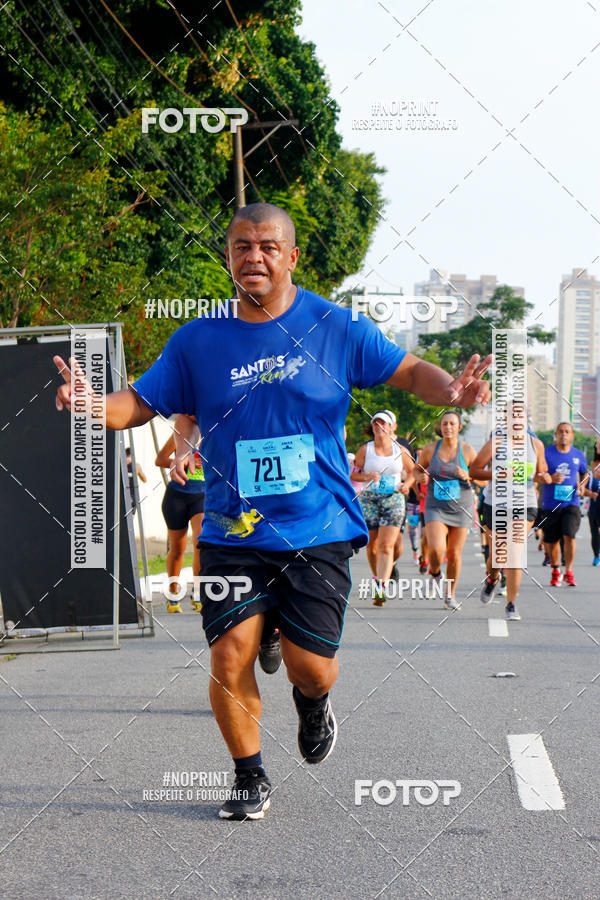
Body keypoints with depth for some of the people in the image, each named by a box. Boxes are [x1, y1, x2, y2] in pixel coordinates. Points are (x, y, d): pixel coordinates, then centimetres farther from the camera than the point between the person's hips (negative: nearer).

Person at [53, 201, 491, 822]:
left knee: (311, 665, -5)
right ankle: (249, 778, 13)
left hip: (317, 532, -1)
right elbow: (139, 403, 5)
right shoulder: (197, 340, 3)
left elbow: (410, 372, 4)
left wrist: (450, 390, -18)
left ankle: (311, 702, 33)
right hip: (232, 533, 1)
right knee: (229, 655, -9)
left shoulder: (335, 327, 0)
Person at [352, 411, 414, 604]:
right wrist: (366, 477, -15)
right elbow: (353, 474, 5)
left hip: (394, 500, -1)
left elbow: (413, 472, 17)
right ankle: (378, 578, 31)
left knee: (386, 545, -14)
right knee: (371, 545, 6)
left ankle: (381, 589, -22)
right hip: (369, 500, 1)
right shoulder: (365, 449, 2)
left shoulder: (401, 451, 4)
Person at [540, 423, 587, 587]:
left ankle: (569, 572, -5)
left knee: (569, 535, -17)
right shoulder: (546, 453, -1)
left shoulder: (578, 455, 7)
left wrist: (581, 486, 4)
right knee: (551, 541, 7)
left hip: (571, 503, 0)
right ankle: (555, 571, 30)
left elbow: (584, 473, 24)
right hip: (550, 504, 0)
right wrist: (551, 478, -17)